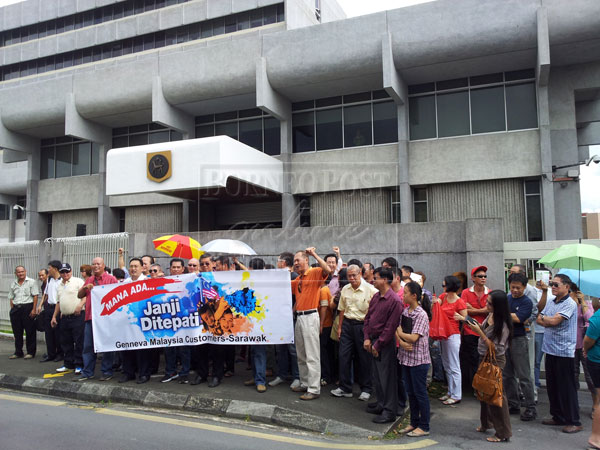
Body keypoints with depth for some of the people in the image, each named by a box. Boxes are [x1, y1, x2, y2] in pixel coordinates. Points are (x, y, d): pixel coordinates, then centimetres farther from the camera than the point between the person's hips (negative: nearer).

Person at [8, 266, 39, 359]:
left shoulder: (32, 282, 0)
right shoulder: (13, 284, 14)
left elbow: (35, 296, -5)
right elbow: (11, 298, 16)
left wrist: (34, 309, -13)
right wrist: (12, 310, 5)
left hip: (28, 307, -5)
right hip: (16, 308, 5)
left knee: (30, 331, -2)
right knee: (17, 332, 9)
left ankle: (30, 352, 6)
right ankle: (18, 352, 19)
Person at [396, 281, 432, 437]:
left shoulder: (421, 315, -17)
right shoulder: (405, 311, 6)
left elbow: (413, 338, -23)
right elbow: (397, 330, 5)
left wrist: (401, 333, -7)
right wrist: (401, 342, -13)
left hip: (419, 359, -7)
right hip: (406, 357, 7)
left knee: (420, 392, 3)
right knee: (410, 392, 15)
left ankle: (424, 427, 15)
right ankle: (414, 423, 28)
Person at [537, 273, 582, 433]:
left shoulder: (570, 304, -12)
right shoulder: (550, 303, 13)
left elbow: (553, 321, -20)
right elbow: (539, 320, 8)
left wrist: (544, 318, -1)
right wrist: (550, 321, -11)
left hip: (564, 352, -8)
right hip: (550, 350, 8)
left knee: (567, 388, -1)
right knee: (552, 387, 13)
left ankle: (574, 422, 9)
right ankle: (558, 417, 25)